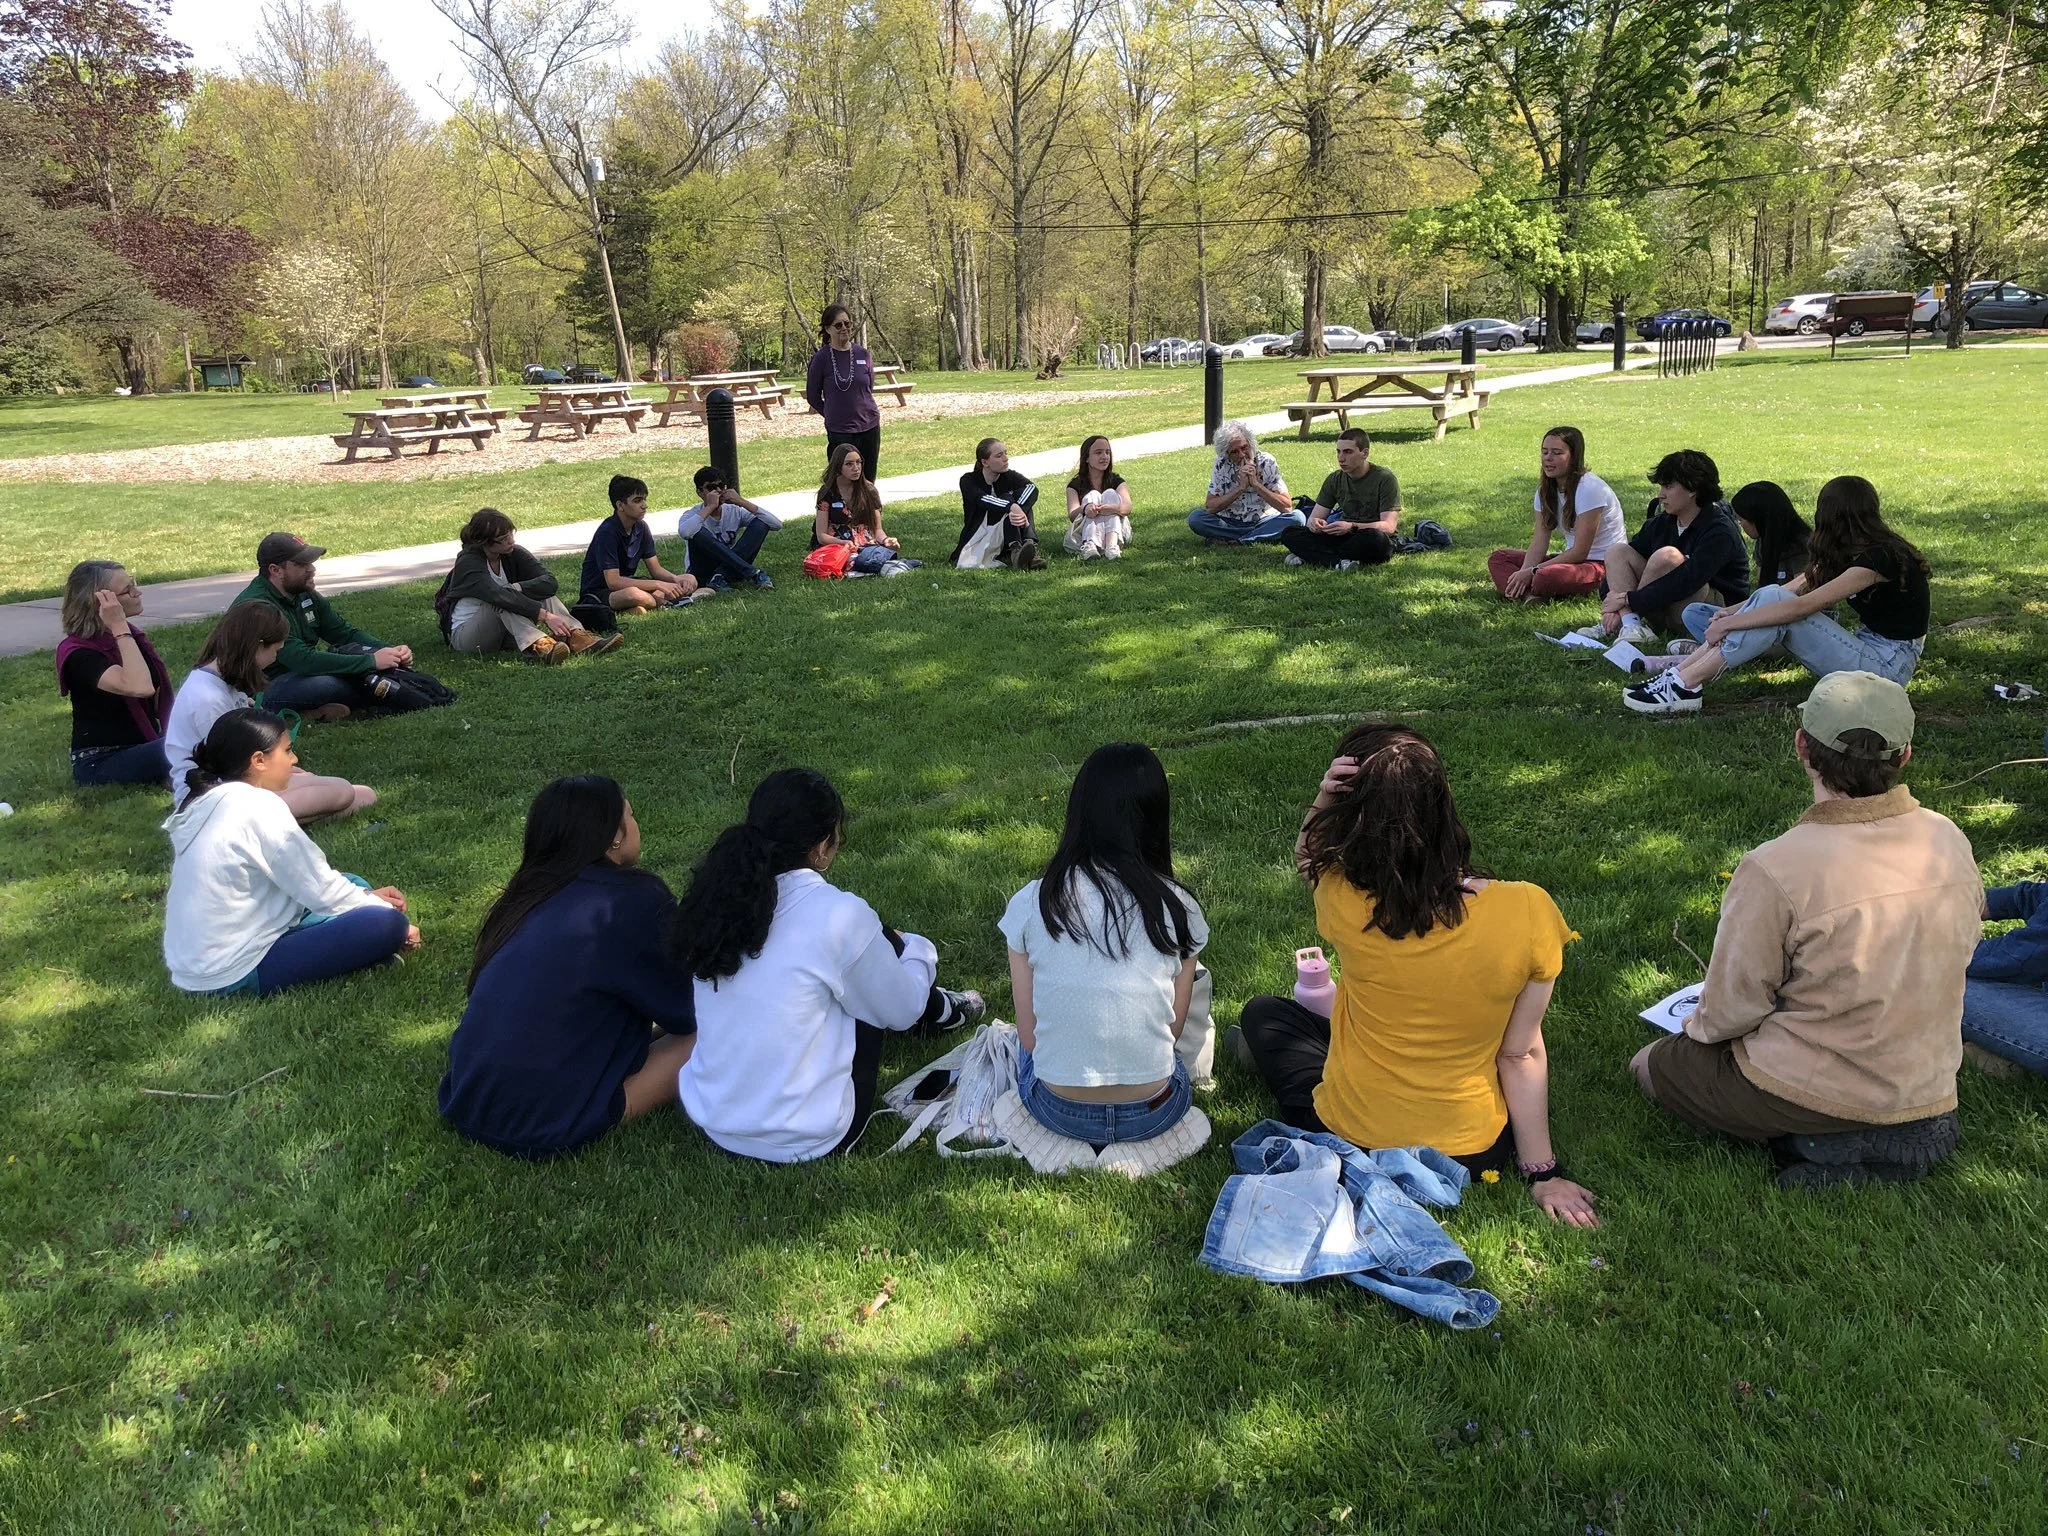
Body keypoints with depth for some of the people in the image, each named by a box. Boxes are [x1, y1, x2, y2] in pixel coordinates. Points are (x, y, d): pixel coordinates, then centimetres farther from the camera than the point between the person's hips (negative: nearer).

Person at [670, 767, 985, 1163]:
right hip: (803, 1141, -6)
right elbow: (900, 1011, -5)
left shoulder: (720, 893, -6)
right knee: (886, 948, 10)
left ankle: (930, 1010, 42)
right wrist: (919, 950, 15)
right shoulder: (836, 916, -22)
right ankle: (938, 1012, 38)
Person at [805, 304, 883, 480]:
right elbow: (813, 397, 3)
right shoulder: (821, 358, -5)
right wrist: (833, 415, 7)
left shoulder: (863, 355, 3)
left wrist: (858, 408, 14)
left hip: (869, 427, 3)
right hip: (839, 431, -3)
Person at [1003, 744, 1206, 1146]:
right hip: (1154, 1114, 0)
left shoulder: (1029, 904, -8)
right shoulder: (1177, 908, -8)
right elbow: (1173, 1030, 2)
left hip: (1059, 1112, 0)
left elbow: (1029, 1037, -2)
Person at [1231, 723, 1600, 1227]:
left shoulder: (1345, 903, -24)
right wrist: (1543, 1173, 0)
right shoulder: (1529, 912, -23)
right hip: (1474, 1152, 0)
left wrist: (1323, 800, -21)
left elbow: (1307, 858, 1)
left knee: (1262, 1014, 26)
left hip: (1352, 1139, 0)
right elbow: (1521, 1055, -13)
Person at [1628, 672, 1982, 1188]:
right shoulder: (1950, 841, -10)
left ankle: (1825, 1147, 0)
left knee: (1653, 1065, 17)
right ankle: (1898, 1136, 8)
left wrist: (1698, 1026, 7)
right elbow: (1963, 947, 7)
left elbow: (1728, 1012, -17)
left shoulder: (1775, 870, -28)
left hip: (1817, 1092, -6)